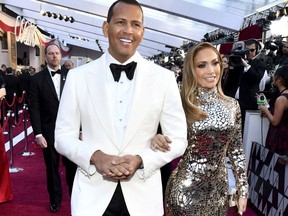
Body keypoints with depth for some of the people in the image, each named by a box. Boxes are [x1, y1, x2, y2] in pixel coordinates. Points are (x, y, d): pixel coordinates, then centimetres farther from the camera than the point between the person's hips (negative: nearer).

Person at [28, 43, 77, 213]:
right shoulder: (37, 79, -2)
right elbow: (34, 108, -4)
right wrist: (38, 134, -9)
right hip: (49, 131, 0)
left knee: (72, 165, 10)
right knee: (52, 167, 13)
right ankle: (55, 199, 32)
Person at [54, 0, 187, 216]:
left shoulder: (164, 78, -4)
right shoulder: (78, 76, -3)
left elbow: (178, 140, -1)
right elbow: (63, 136, 1)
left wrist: (140, 160, -16)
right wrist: (95, 156, -17)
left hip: (143, 195, 1)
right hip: (92, 195, 0)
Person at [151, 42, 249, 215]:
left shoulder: (232, 106, -2)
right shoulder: (180, 104, -11)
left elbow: (236, 151, 6)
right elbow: (172, 143, -4)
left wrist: (243, 190, 8)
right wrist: (157, 141, -26)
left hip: (218, 190, 3)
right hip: (184, 190, -3)